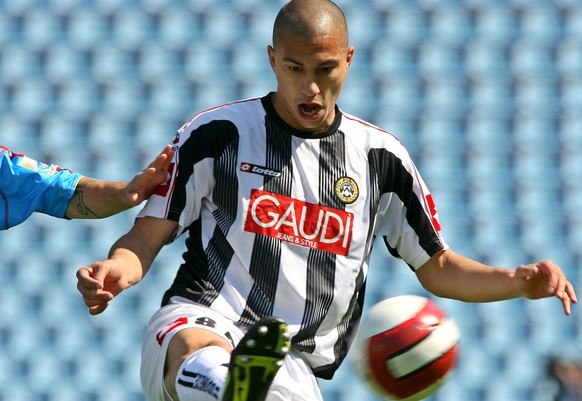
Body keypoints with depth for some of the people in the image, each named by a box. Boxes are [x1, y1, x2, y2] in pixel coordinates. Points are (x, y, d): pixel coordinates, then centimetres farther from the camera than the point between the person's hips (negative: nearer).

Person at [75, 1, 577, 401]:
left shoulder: (379, 156, 15)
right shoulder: (216, 133, 7)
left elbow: (437, 267, 23)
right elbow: (148, 236, 9)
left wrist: (518, 280, 6)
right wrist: (114, 271, -13)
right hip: (197, 321, -2)